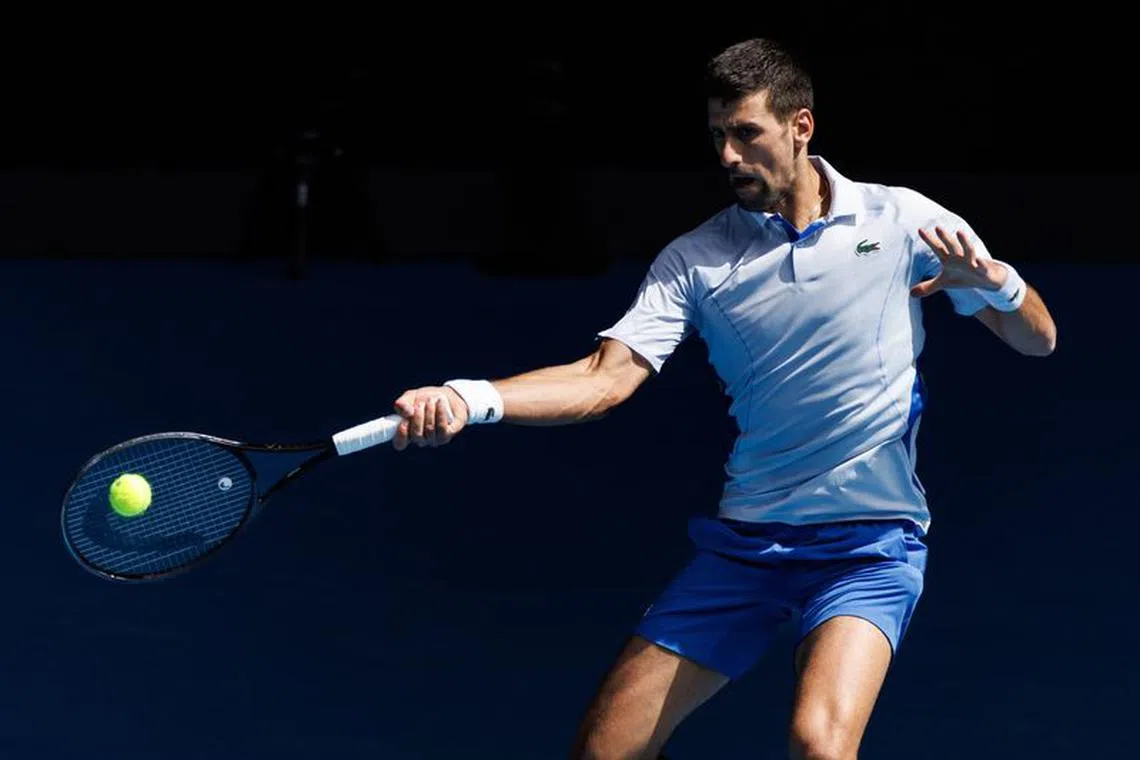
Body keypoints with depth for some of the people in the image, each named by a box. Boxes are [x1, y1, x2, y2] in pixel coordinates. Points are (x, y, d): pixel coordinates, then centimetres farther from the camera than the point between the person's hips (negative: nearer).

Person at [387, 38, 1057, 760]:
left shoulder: (902, 220, 0)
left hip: (869, 543, -3)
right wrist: (470, 398, -26)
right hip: (745, 539, 3)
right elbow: (607, 376, -9)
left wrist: (993, 280, -18)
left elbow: (1038, 340, 6)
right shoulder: (694, 260, 3)